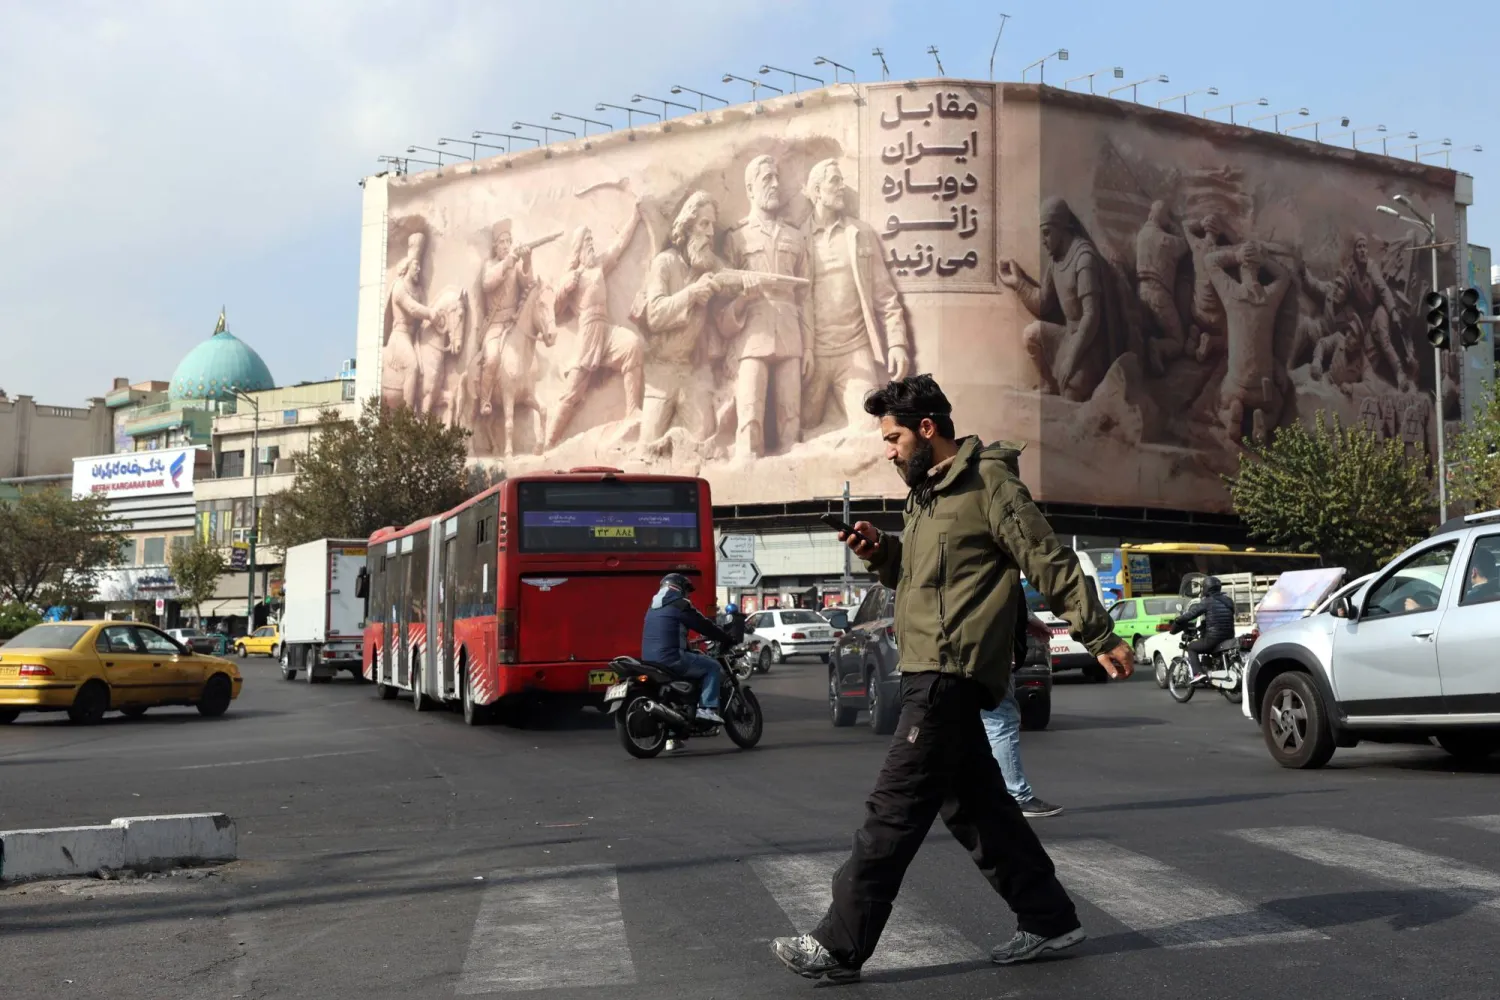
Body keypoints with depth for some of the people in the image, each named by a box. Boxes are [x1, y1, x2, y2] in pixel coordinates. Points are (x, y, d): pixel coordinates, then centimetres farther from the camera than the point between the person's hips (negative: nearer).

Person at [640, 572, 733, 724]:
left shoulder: (654, 607, 23)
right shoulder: (679, 604, -4)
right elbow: (704, 626, -1)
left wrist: (690, 647, 40)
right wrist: (728, 638, 11)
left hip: (649, 660, 9)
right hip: (670, 658, -9)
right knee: (712, 666, 4)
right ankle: (708, 709, -8)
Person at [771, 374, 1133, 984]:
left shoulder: (987, 482, -10)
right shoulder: (927, 492, 18)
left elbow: (1051, 563, -11)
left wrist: (1100, 639, -12)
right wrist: (881, 551, 7)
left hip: (950, 677, -10)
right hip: (932, 676, 10)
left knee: (893, 810, -8)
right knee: (974, 805, 14)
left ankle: (839, 947, -3)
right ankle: (1048, 921, 23)